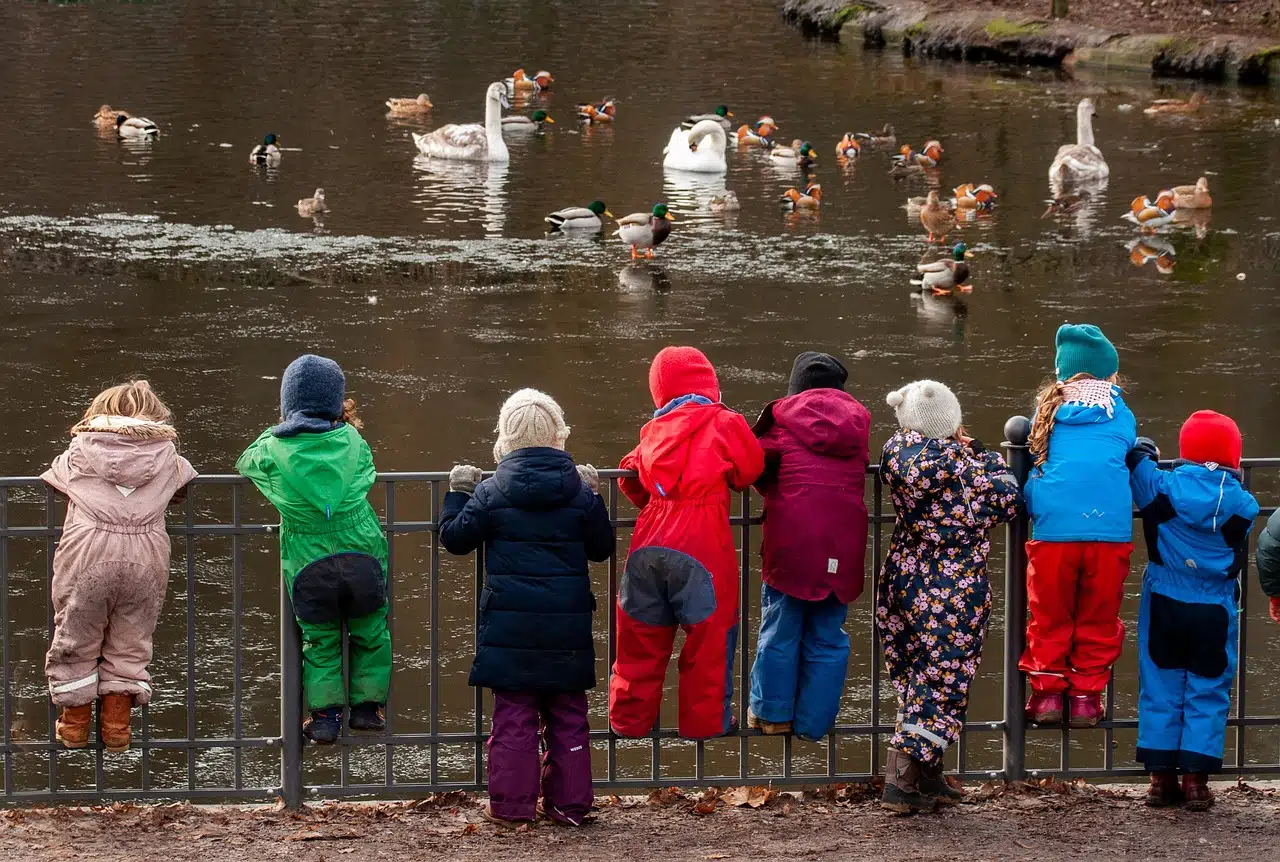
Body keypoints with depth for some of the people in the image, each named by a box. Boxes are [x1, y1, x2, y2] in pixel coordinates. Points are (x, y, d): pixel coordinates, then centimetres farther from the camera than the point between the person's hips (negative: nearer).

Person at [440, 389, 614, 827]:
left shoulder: (490, 493, -6)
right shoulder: (580, 491, -1)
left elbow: (455, 538, 3)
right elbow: (602, 547, 10)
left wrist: (457, 494, 17)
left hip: (510, 622, -1)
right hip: (567, 625, 1)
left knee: (514, 713, 4)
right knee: (568, 714, 10)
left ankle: (512, 803, 5)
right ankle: (569, 802, 12)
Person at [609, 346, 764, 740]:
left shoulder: (655, 429, 12)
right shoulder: (724, 423, 1)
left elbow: (632, 478, 17)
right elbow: (751, 471, 4)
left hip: (649, 544, 4)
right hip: (701, 545, -4)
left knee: (643, 633, 13)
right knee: (710, 634, 7)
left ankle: (630, 717, 19)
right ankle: (705, 719, 10)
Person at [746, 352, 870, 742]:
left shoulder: (784, 415, 0)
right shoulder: (856, 419, 11)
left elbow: (757, 467, -4)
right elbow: (861, 467, 13)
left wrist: (777, 490, 14)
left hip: (791, 537, -2)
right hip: (843, 543, 3)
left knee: (780, 630, 8)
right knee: (827, 636, 8)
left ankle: (773, 713, 12)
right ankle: (814, 721, 9)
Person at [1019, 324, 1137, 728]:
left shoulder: (1047, 411, 9)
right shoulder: (1122, 415, 9)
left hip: (1053, 529, 0)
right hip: (1110, 526, 0)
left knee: (1049, 616, 12)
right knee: (1098, 618, 12)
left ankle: (1047, 691, 11)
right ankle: (1087, 694, 13)